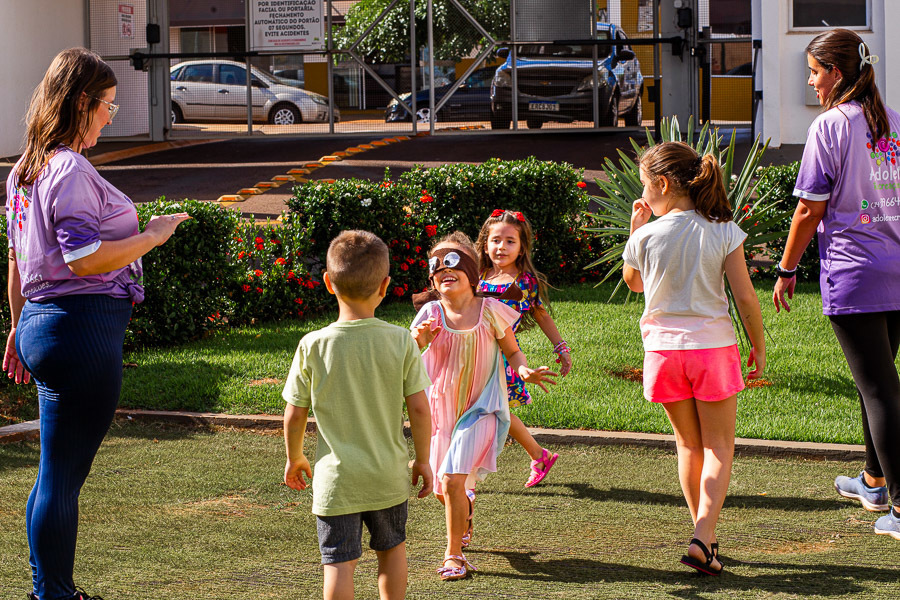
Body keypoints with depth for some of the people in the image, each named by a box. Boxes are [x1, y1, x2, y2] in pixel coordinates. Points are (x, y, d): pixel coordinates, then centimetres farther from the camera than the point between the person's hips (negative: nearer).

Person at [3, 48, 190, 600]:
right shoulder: (72, 171, -15)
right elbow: (83, 259, -23)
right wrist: (152, 236, -13)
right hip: (83, 326, -10)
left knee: (57, 473, 17)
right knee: (63, 476, -2)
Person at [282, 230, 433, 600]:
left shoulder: (313, 346, -11)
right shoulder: (400, 341, -10)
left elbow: (294, 414, -4)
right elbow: (419, 408, -7)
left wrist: (294, 458, 14)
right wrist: (422, 460, 8)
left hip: (335, 479, -2)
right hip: (389, 476, 2)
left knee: (339, 562, 1)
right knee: (392, 548, 22)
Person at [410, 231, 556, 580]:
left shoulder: (490, 311, -6)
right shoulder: (431, 314, -3)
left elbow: (512, 351, 7)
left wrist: (524, 371, -14)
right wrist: (418, 342, -26)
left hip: (480, 410, -3)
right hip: (442, 408, 3)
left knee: (453, 479, -20)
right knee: (442, 489, 13)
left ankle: (454, 555, -5)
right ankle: (465, 516, 49)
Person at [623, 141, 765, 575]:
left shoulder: (647, 237, -8)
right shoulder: (724, 232, -9)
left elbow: (632, 282, 13)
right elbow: (745, 298, -8)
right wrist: (758, 346, 4)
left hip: (664, 347, 1)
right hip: (712, 344, -1)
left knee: (689, 444, 16)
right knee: (718, 446, 7)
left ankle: (704, 537, 20)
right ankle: (703, 538, -9)